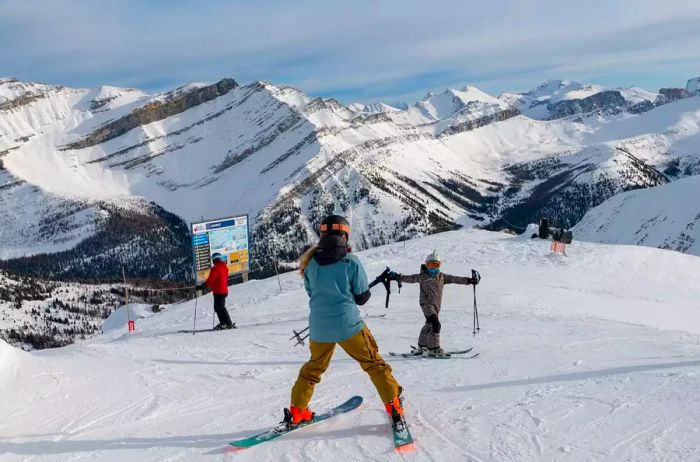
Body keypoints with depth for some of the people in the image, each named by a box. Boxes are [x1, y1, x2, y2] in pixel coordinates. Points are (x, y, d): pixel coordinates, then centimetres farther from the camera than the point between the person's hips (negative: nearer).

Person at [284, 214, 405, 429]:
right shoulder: (351, 262, -11)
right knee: (374, 364, 11)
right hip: (348, 324, -3)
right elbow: (362, 297, -3)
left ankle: (296, 412, 28)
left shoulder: (311, 262, -2)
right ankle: (394, 407, 12)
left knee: (313, 367, 23)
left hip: (318, 327, 4)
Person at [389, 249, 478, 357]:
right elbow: (410, 278, -9)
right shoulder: (423, 276, -4)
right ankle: (434, 348, -14)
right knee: (435, 324, -19)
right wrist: (397, 276, -21)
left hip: (437, 304, 7)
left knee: (429, 325, 17)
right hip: (426, 303, -7)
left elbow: (454, 279, 13)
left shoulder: (442, 276, 11)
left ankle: (422, 347, 32)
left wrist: (468, 280, 9)